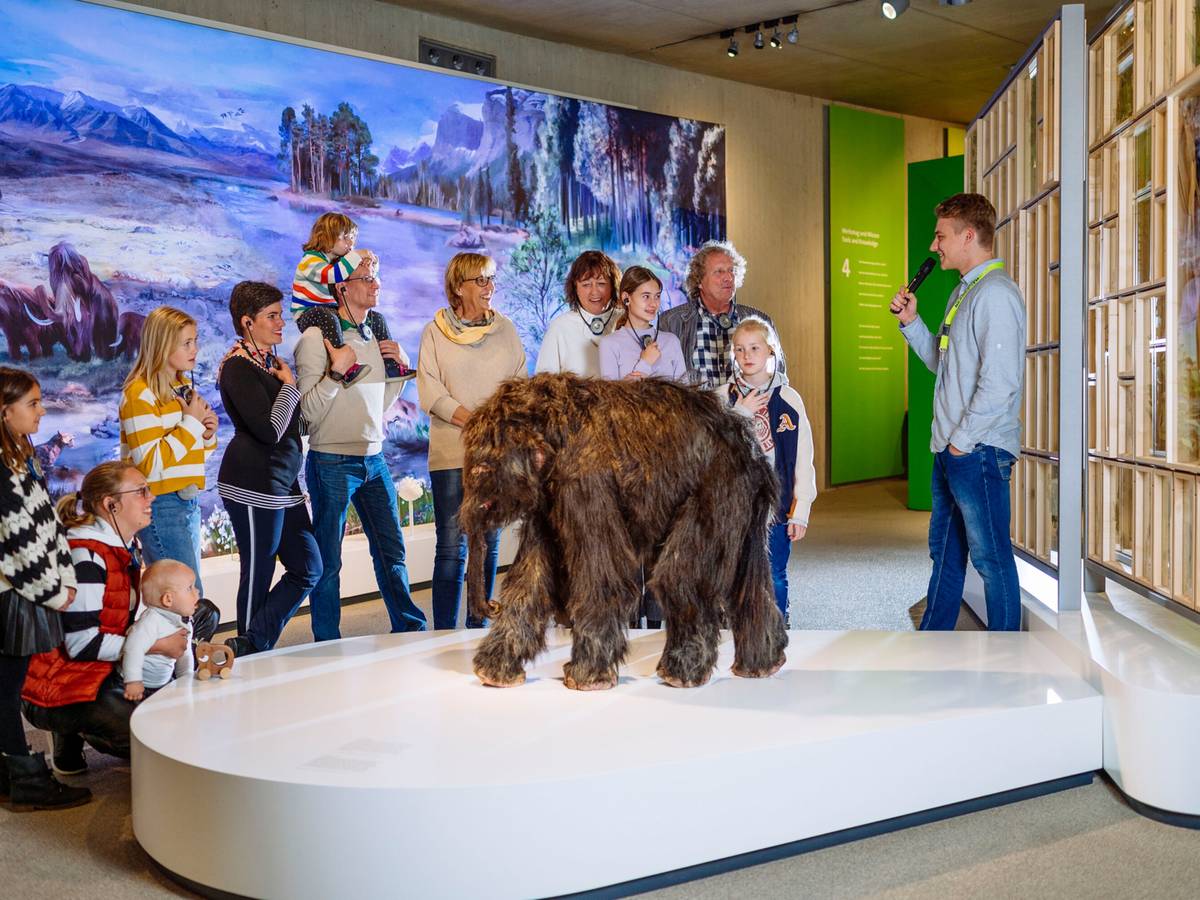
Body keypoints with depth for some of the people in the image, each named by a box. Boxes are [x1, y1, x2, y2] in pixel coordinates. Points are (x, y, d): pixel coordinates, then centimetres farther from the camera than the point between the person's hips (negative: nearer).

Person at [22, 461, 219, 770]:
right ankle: (72, 730, 0)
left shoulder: (127, 547, 9)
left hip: (108, 671, 10)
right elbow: (82, 644, -23)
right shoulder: (85, 556, -20)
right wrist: (159, 645, -18)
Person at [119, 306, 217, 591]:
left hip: (188, 501, 9)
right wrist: (190, 423, -16)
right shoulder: (140, 394, -12)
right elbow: (150, 464, -21)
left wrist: (207, 433, 3)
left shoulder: (183, 386, 15)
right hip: (160, 506, -9)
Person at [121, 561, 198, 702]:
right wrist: (133, 681, -32)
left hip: (164, 683, 8)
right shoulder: (151, 620, -24)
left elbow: (185, 655, 15)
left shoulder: (186, 623, 5)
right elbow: (133, 648, -32)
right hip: (141, 686, -8)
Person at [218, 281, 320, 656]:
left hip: (282, 484, 10)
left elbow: (295, 419, 29)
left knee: (308, 568, 8)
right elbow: (270, 429, -21)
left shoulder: (268, 362, 17)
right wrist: (288, 383, -9)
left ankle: (250, 646, 8)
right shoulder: (238, 366, -11)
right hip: (254, 485, -10)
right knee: (258, 575, -2)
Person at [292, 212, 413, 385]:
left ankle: (390, 365, 6)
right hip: (308, 315, -9)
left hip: (333, 311, 9)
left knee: (376, 318, 6)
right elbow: (334, 275, -37)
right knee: (327, 316, -44)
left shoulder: (338, 261, 12)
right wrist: (356, 256, -31)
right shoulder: (310, 260, -15)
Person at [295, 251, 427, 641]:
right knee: (328, 561, 4)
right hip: (332, 463, -6)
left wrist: (401, 367, 6)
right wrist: (336, 370, -23)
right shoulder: (316, 338, -10)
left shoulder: (376, 336, 11)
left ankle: (411, 630, 23)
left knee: (391, 550, 12)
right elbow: (308, 411, -14)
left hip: (374, 459, 6)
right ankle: (328, 648, 15)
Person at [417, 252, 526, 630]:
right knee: (452, 548, -5)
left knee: (488, 545, 7)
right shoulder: (435, 332, 2)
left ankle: (478, 630, 16)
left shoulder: (505, 329, 13)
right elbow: (430, 392, -5)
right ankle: (445, 635, 1)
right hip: (451, 453, -3)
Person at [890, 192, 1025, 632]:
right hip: (951, 448, 10)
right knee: (944, 551, 18)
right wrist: (910, 322, 10)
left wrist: (963, 440, -16)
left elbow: (1000, 382, -22)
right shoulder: (963, 293, 16)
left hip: (979, 450, -10)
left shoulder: (995, 292, -15)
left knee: (991, 557, -1)